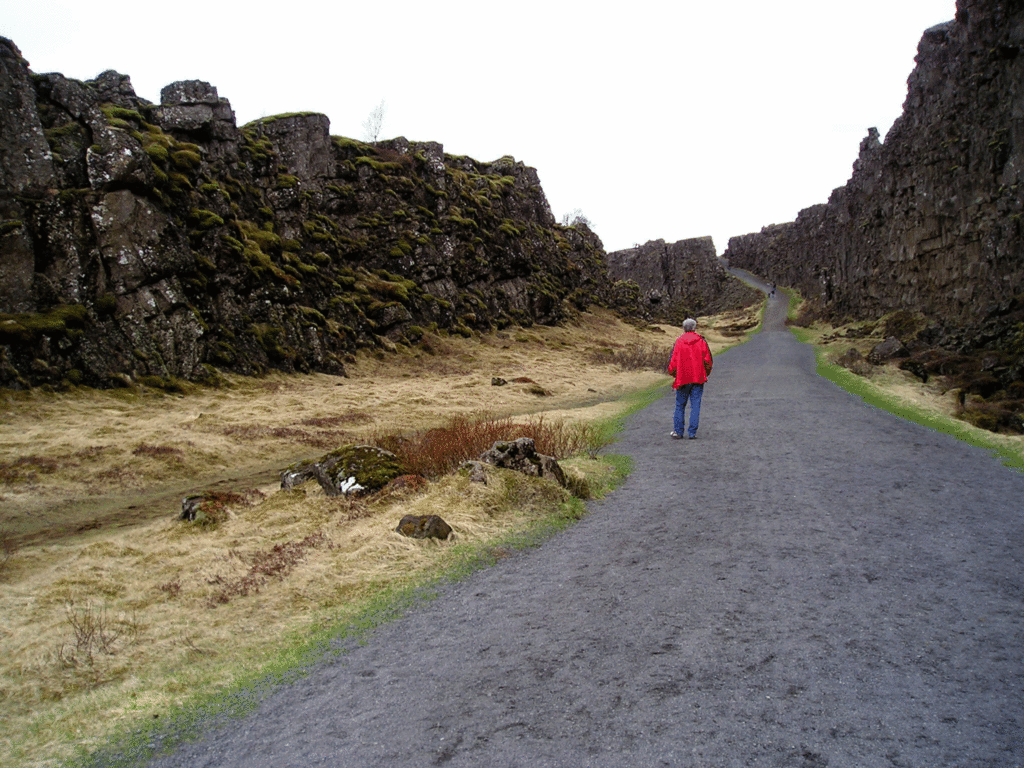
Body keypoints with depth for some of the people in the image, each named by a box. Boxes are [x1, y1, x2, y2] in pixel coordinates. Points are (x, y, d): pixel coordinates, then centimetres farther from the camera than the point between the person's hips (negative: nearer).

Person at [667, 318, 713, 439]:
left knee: (680, 405, 11)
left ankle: (678, 432, 13)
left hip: (683, 379, 0)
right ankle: (692, 433, 3)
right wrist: (705, 373, 16)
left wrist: (673, 373, 13)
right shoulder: (701, 341, -1)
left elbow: (673, 360, -5)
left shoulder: (679, 342, -4)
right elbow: (708, 360, 0)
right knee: (695, 406, 4)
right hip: (698, 379, 1)